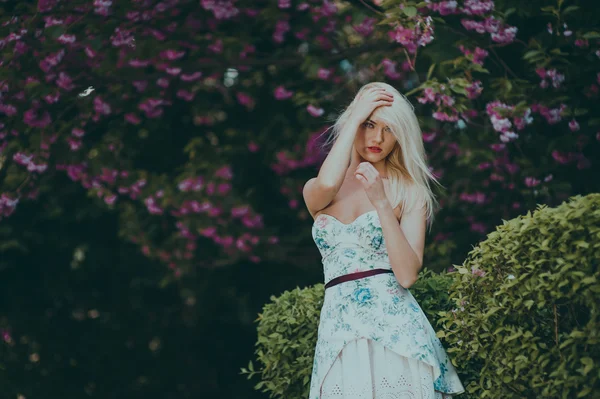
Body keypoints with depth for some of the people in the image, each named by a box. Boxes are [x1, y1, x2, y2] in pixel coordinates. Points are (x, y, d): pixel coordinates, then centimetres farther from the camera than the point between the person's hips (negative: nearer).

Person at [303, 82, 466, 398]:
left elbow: (407, 274, -8)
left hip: (394, 323, -2)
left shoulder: (408, 192, 4)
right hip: (338, 329, 2)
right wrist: (356, 116, -5)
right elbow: (327, 184, -16)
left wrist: (381, 202, -15)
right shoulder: (315, 192, 11)